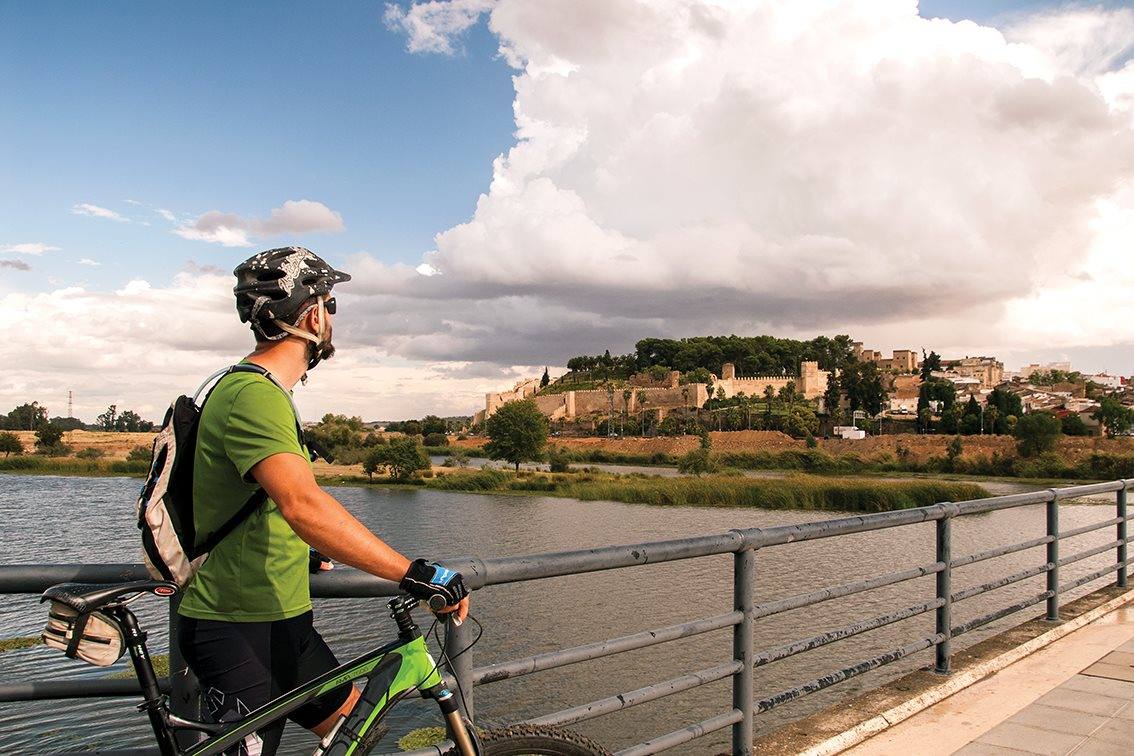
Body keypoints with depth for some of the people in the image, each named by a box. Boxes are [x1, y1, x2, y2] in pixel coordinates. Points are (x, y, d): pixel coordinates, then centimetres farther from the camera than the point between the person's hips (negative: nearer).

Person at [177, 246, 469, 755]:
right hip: (236, 631, -10)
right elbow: (303, 505, -38)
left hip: (282, 622, 10)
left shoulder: (262, 391, 13)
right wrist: (414, 573, -39)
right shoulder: (253, 395, -23)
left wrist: (307, 554, 34)